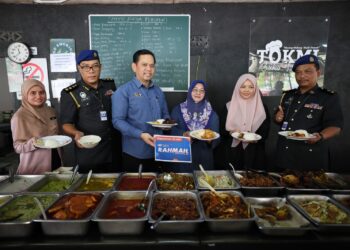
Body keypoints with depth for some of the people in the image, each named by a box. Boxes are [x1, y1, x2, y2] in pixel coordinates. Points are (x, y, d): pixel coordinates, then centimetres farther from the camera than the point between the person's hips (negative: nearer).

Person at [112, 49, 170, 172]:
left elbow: (165, 115, 18)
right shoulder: (123, 91, -8)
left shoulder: (158, 91, 9)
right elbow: (118, 121, -15)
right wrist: (140, 134, -25)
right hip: (133, 151, -5)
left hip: (156, 150, 5)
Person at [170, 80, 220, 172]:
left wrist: (210, 139, -17)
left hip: (203, 156, 1)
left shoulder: (211, 113, 4)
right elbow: (173, 131, -2)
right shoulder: (178, 110, 2)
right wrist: (183, 134, -19)